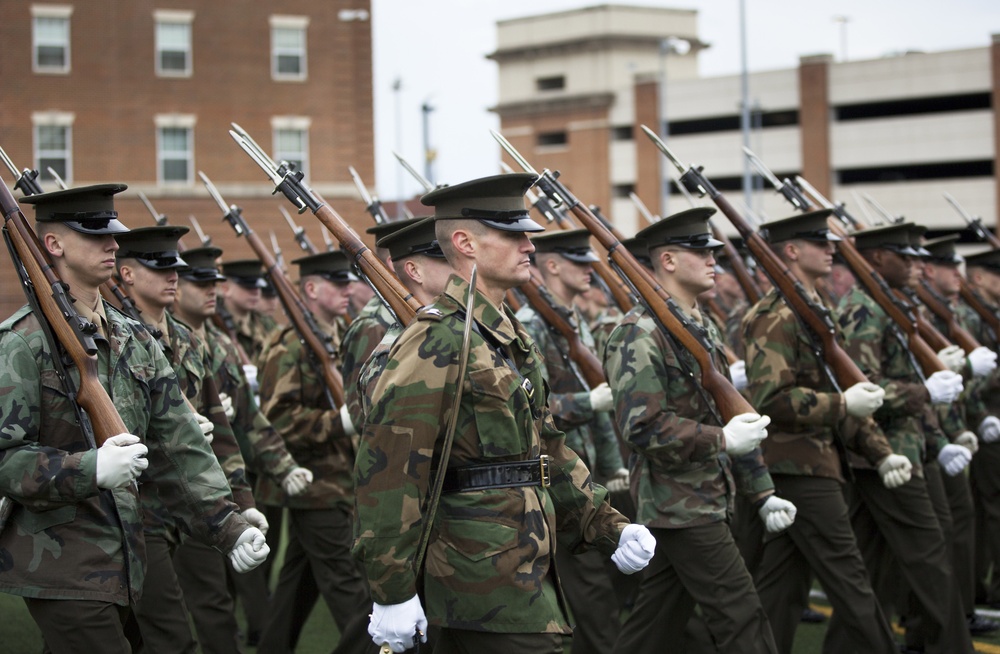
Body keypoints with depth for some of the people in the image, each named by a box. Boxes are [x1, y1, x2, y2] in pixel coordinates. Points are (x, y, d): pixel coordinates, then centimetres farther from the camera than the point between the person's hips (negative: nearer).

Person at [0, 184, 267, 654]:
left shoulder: (135, 341, 13)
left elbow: (179, 447, 12)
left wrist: (228, 527, 3)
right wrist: (90, 470, -29)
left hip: (120, 559, 7)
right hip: (59, 567, -7)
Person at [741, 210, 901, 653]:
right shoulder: (778, 318, -14)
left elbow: (833, 393, 21)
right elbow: (769, 399, -25)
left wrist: (880, 452, 13)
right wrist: (841, 404, -22)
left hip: (801, 468, 10)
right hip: (801, 468, -10)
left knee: (781, 588, 10)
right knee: (850, 585, -4)